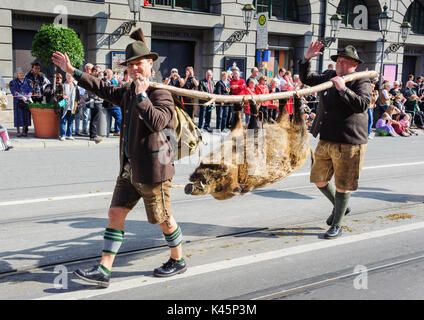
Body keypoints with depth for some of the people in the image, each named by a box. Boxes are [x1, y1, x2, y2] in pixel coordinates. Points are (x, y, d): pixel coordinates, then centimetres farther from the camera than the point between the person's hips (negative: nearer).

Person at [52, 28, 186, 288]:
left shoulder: (160, 93, -11)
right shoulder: (127, 92, 12)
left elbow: (158, 122, -27)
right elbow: (103, 89, 25)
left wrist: (142, 96, -25)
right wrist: (72, 71, 28)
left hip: (152, 169, -8)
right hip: (130, 168, 8)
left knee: (163, 218, 6)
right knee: (116, 213, 4)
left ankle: (178, 261, 28)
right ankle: (104, 270, 7)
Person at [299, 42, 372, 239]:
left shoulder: (361, 82, -6)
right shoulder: (329, 77, 13)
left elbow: (362, 105, -22)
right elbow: (306, 78, 24)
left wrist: (343, 89, -28)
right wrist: (307, 59, 9)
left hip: (349, 144, -7)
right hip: (325, 141, 7)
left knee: (342, 186, 2)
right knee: (319, 180, 14)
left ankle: (337, 225, 16)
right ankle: (339, 207, 39)